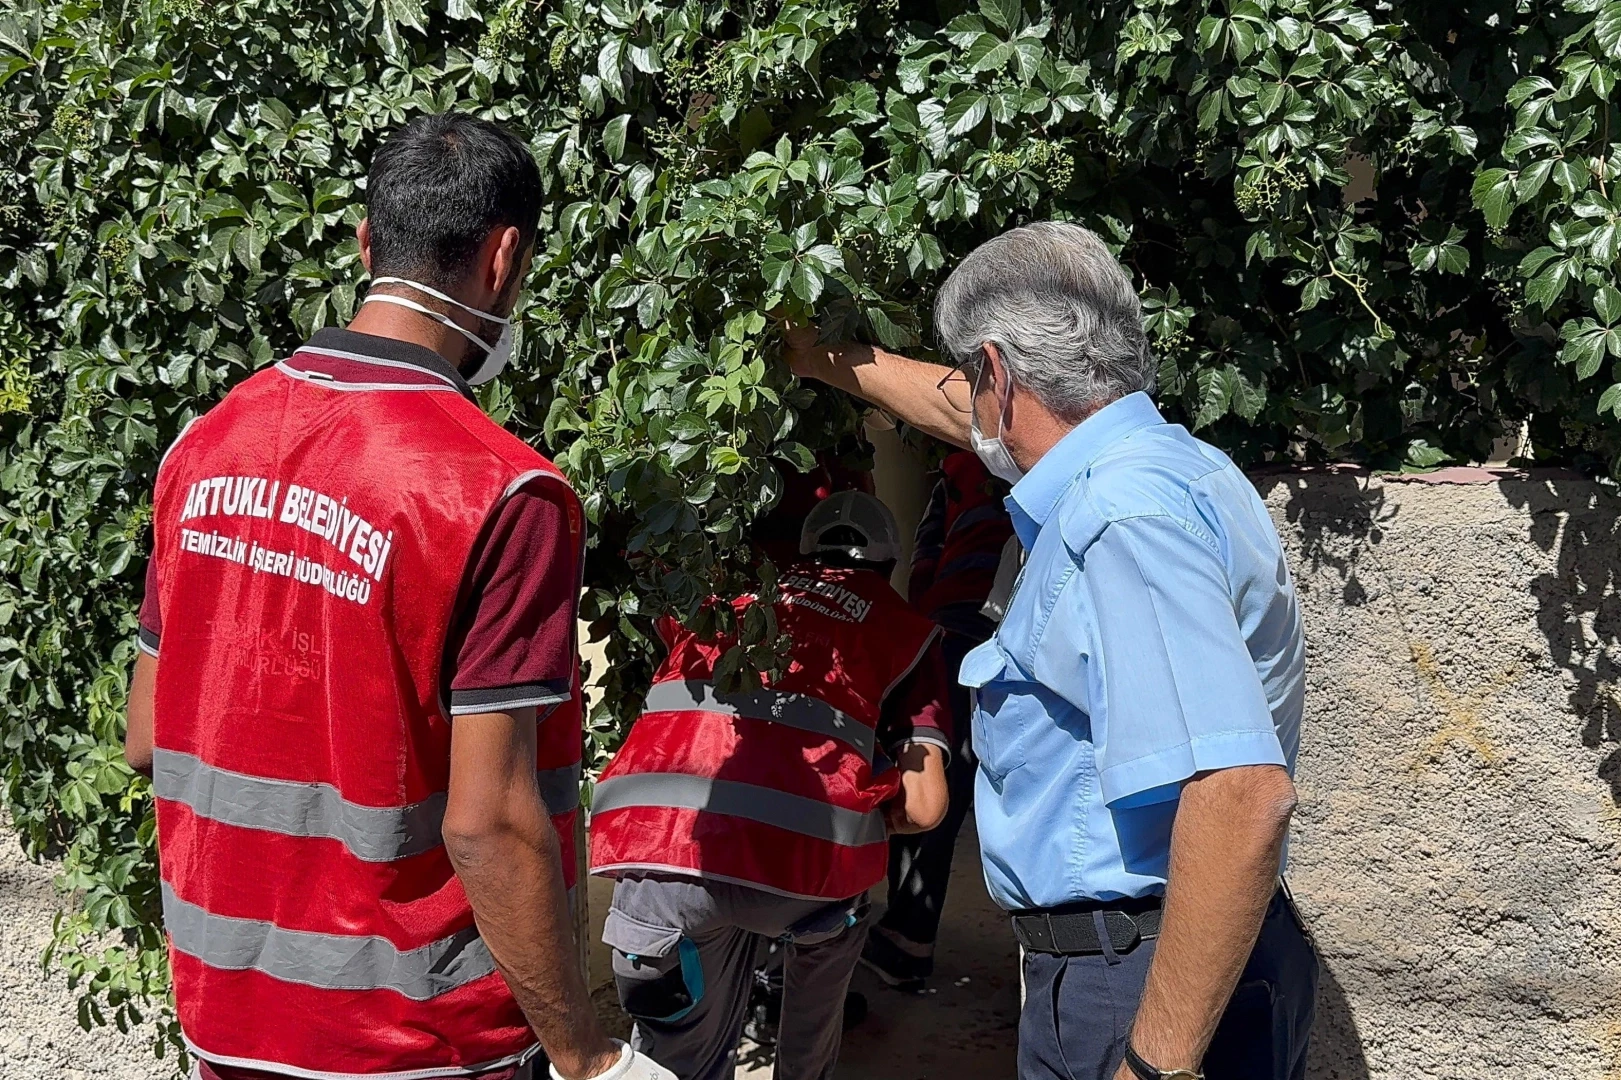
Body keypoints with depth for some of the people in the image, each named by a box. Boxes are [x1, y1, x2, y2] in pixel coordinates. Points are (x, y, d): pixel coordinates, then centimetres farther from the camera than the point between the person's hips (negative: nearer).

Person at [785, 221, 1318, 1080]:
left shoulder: (1121, 518, -23)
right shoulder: (1144, 462, 9)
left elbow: (1240, 794, -33)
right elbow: (970, 416, 30)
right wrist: (831, 362, 42)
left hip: (1147, 987, -9)